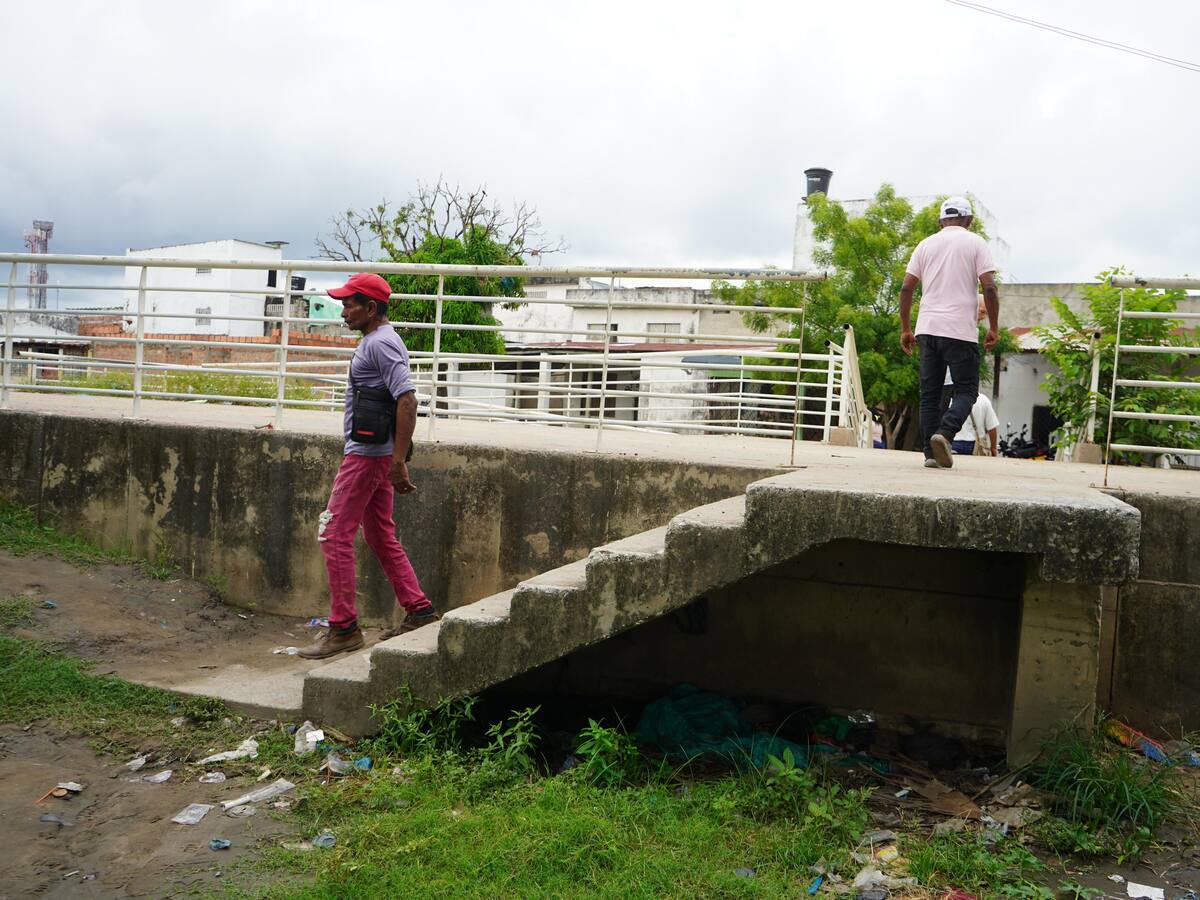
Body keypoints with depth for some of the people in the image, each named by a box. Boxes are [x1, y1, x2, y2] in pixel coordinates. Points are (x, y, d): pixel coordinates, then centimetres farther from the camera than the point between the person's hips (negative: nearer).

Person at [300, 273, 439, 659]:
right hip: (372, 453, 11)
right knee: (381, 536, 15)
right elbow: (401, 401, 22)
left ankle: (343, 627, 1)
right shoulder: (377, 341, 17)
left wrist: (398, 461, -27)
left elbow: (407, 400, -24)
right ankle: (419, 611, 19)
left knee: (335, 535, -5)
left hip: (367, 454, -11)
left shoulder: (380, 344, -15)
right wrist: (397, 458, 21)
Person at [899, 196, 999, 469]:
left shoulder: (926, 244, 13)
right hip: (961, 331, -4)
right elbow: (989, 287, -6)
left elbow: (906, 288, 7)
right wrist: (994, 328, 2)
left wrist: (905, 329, 13)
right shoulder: (976, 243, 4)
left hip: (927, 328, 4)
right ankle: (944, 433, -20)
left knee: (930, 393, 9)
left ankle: (932, 453, 6)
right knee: (966, 390, 4)